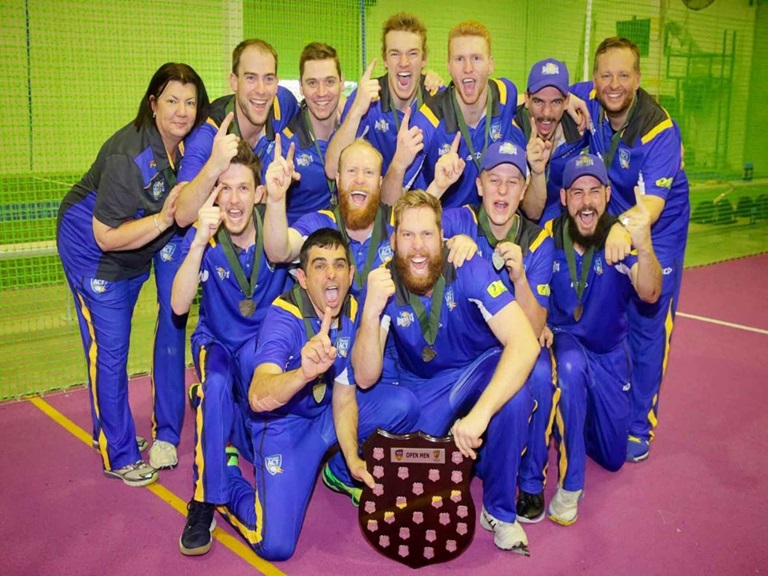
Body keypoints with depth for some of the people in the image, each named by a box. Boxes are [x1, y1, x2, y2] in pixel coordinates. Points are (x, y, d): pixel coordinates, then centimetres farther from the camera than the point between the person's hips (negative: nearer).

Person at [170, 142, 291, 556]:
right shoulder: (202, 237, -15)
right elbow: (179, 306, -27)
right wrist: (201, 240, -37)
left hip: (267, 342, 1)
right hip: (218, 343, 0)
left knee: (253, 358, -33)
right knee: (215, 389, -32)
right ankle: (204, 501, -18)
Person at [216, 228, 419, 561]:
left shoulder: (354, 311, -12)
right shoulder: (284, 317, -27)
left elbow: (344, 395, -7)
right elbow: (257, 399, -43)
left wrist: (353, 459, -20)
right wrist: (305, 373, -63)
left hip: (328, 410, 5)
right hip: (283, 422, -5)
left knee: (403, 406, -17)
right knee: (275, 545, -17)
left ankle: (343, 471, 10)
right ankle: (224, 475, 12)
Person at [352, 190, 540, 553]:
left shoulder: (469, 271, -25)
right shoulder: (383, 284, -17)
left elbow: (525, 342, -35)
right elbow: (365, 378, -19)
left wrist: (479, 413, -46)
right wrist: (371, 312, -36)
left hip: (482, 369, -2)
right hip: (423, 387, 2)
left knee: (513, 398, -34)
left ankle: (499, 511, -10)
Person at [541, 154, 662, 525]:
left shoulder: (622, 235, -17)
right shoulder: (549, 237, -15)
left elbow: (649, 294, -32)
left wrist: (644, 244, -51)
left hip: (610, 352, 2)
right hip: (563, 340, -1)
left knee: (613, 457, 8)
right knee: (571, 367, -39)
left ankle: (574, 417, 41)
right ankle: (570, 485, -25)